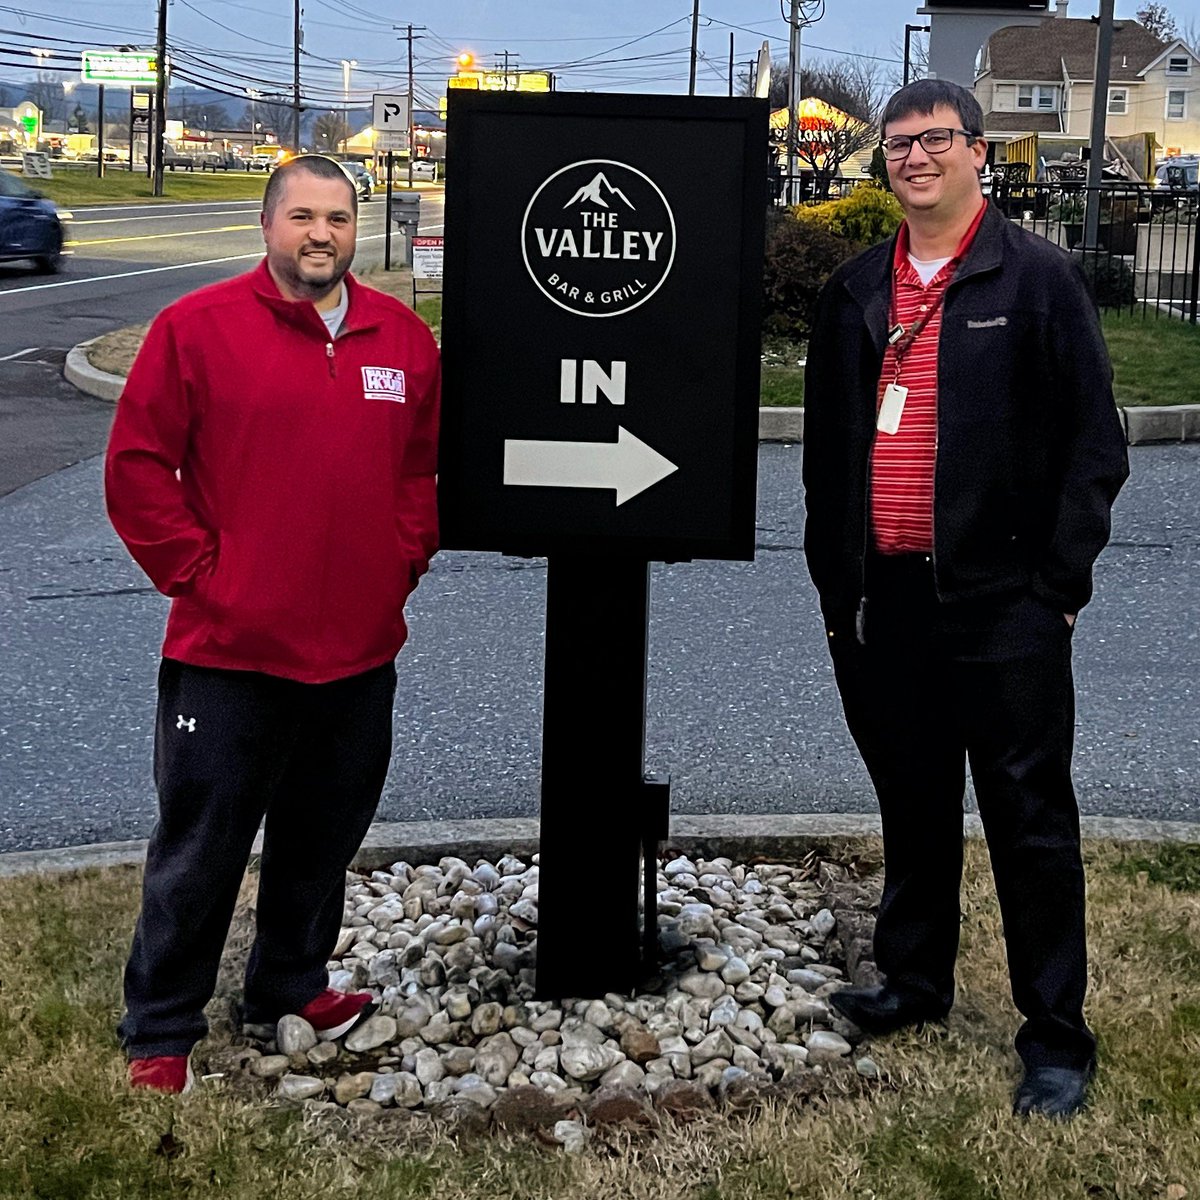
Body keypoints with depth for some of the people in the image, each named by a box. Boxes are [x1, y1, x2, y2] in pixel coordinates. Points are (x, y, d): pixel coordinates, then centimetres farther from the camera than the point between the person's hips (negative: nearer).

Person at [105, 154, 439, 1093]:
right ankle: (160, 1034, 18)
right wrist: (196, 572, -8)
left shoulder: (405, 340, 7)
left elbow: (426, 465, 17)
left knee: (323, 836, 18)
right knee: (201, 849, 4)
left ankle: (292, 986, 38)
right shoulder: (199, 327, -7)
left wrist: (405, 559, 6)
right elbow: (137, 466, -6)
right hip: (229, 651, -4)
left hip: (359, 650, 5)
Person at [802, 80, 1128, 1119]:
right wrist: (836, 584, 11)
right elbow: (827, 447, 15)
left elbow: (1092, 442, -4)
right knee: (912, 804, 17)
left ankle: (1057, 1035, 11)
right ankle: (914, 983, 33)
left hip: (1003, 606, -5)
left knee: (1031, 818, 1)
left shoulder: (1038, 279, -3)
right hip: (885, 601, 5)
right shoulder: (855, 293, 12)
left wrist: (1057, 582, -9)